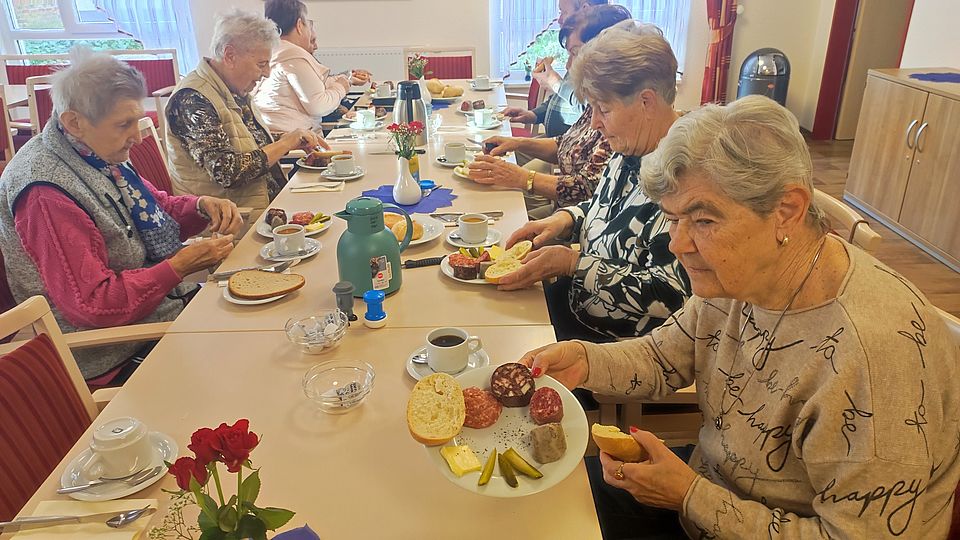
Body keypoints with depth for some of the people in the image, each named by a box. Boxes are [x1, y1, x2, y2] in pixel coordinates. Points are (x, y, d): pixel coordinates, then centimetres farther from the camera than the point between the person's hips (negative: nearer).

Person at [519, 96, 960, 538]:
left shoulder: (874, 353, -33)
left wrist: (691, 496, -23)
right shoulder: (738, 277, -11)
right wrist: (586, 360, -17)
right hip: (707, 485, 6)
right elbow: (665, 357, 2)